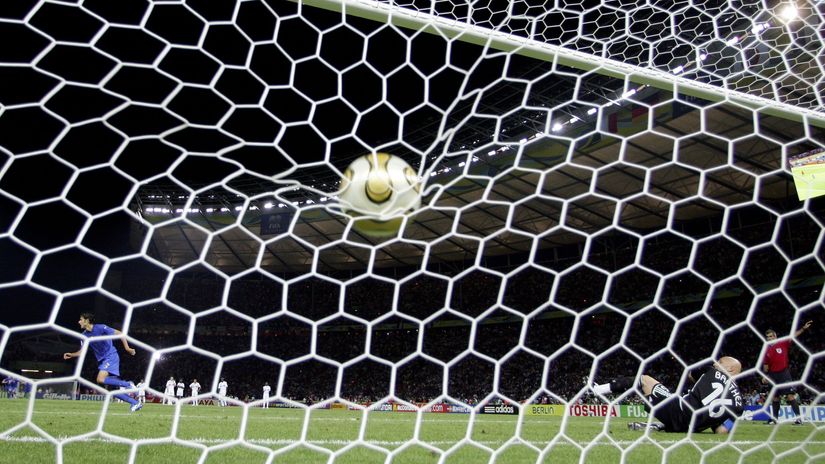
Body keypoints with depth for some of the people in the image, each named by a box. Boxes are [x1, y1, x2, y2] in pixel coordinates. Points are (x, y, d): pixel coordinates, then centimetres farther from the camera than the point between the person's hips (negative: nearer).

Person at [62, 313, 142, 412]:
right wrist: (72, 355, -8)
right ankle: (135, 403, 4)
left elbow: (120, 334, -12)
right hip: (102, 360, 7)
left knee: (101, 379, -27)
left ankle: (127, 384, -14)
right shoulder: (85, 336, 9)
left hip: (111, 356, -7)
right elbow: (82, 351, 11)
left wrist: (127, 348, -19)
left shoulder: (100, 328, -11)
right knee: (112, 388, 0)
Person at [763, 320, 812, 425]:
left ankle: (799, 417, -10)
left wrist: (803, 328, -23)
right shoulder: (767, 351, 9)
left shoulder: (782, 344, -1)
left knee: (790, 395, -13)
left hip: (784, 373, -4)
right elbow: (765, 365, 15)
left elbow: (793, 336, -13)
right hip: (773, 375, 5)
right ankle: (774, 418, 17)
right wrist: (765, 375, 10)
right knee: (775, 397, 11)